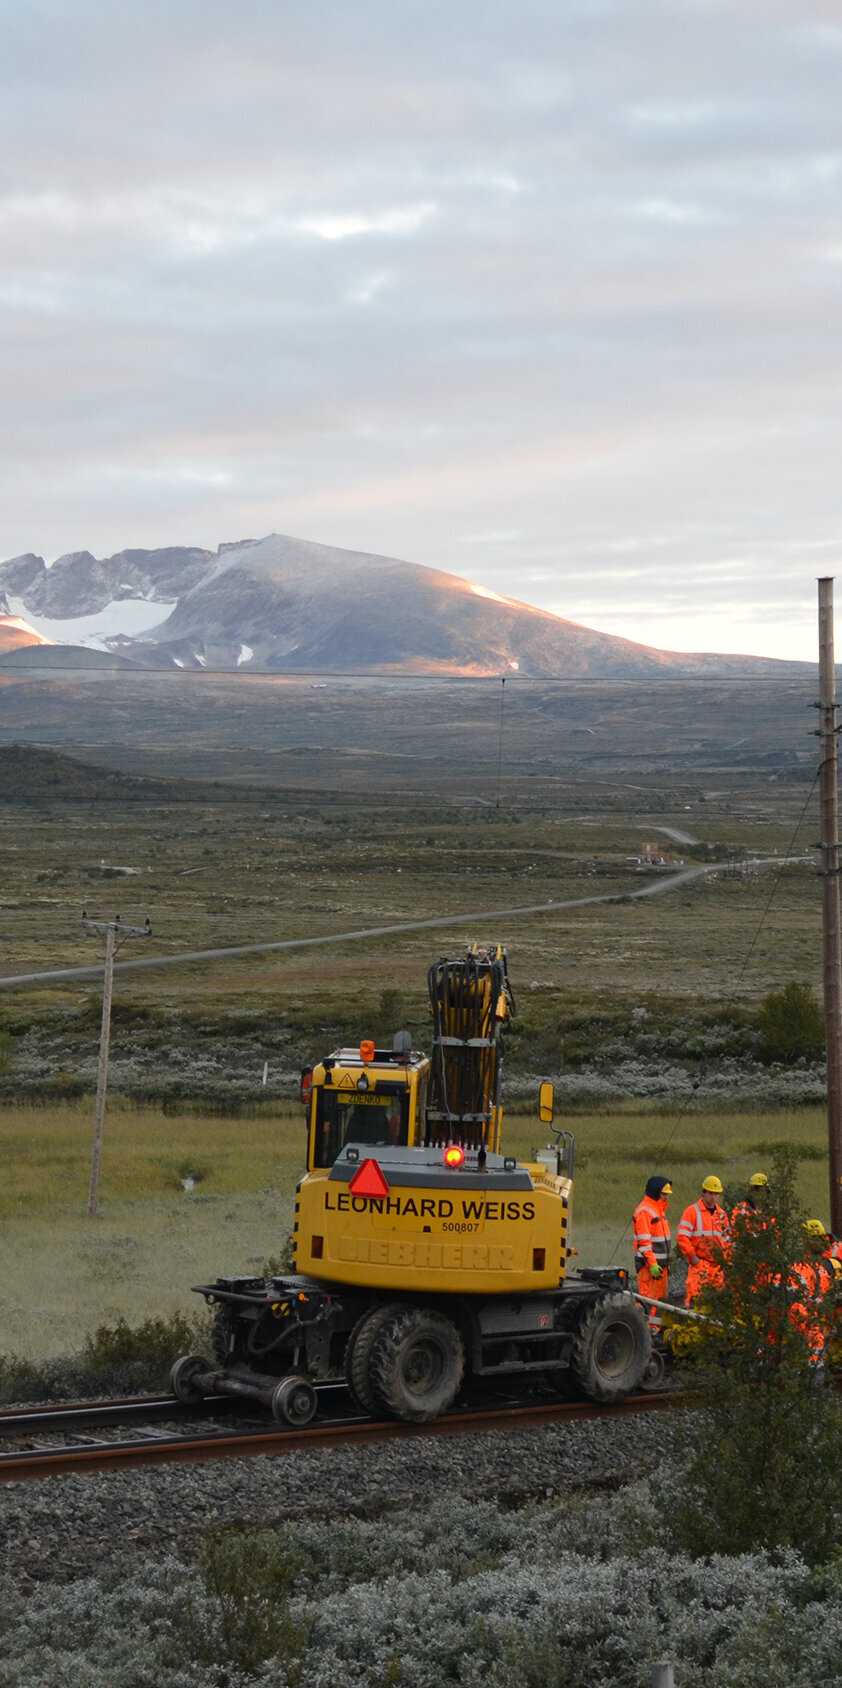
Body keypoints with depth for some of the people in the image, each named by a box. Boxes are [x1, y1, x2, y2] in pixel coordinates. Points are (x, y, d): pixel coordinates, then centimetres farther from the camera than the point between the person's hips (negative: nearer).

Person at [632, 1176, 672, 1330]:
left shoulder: (659, 1209, 18)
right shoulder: (644, 1211, -15)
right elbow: (643, 1241, -20)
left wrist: (666, 1263, 22)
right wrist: (652, 1264, -24)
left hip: (660, 1263, 10)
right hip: (648, 1263, -10)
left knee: (661, 1295, 12)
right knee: (648, 1297, -10)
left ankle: (655, 1326, 18)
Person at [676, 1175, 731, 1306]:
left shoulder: (722, 1214, 16)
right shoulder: (692, 1211, -2)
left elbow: (727, 1238, 23)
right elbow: (681, 1237, -8)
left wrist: (724, 1258, 11)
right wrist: (692, 1256, -11)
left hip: (718, 1263, 6)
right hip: (699, 1262, -6)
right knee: (695, 1294, -16)